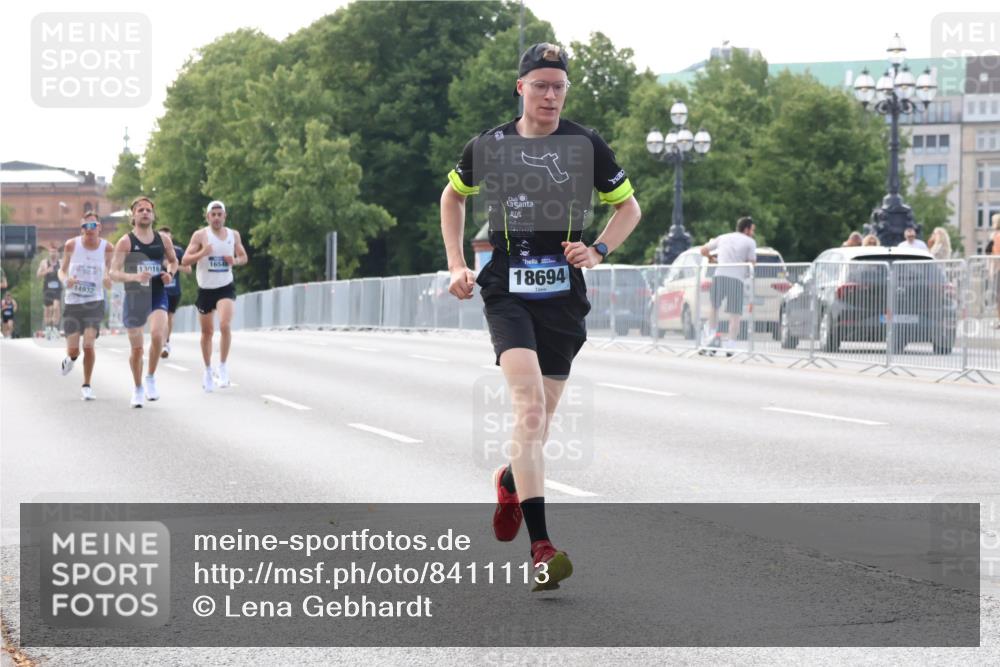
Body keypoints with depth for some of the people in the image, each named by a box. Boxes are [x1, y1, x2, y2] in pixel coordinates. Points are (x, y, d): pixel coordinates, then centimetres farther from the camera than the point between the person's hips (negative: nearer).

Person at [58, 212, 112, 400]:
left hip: (95, 302, -1)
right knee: (73, 349, 0)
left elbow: (109, 274, 5)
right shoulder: (72, 245, -5)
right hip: (72, 302, 1)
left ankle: (86, 386, 3)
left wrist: (108, 281, -20)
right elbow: (62, 270, 6)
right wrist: (66, 280, -17)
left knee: (89, 345, -14)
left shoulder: (106, 248, -4)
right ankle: (71, 358, 40)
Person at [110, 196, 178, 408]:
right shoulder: (125, 242, -6)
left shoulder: (162, 239, 4)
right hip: (134, 297, -1)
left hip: (158, 295, 1)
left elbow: (173, 261, 22)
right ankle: (138, 389, 27)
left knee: (157, 334, -24)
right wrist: (134, 276, -27)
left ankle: (151, 377, -2)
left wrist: (170, 274, 0)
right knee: (137, 347, 6)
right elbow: (114, 273, -10)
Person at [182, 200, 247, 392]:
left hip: (226, 288, 0)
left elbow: (243, 257, 15)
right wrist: (202, 253, -27)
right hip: (205, 289, 0)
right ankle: (207, 371, 28)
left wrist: (235, 261, -8)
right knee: (207, 332, 10)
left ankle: (223, 366, -7)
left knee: (225, 325, -22)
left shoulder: (233, 235, 3)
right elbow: (185, 260, -9)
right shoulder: (200, 235, -6)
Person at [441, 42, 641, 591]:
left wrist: (599, 251, -5)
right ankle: (541, 549, -26)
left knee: (537, 421, 9)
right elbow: (453, 196, 21)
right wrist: (456, 265, 11)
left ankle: (510, 480, 47)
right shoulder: (490, 147, 2)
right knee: (530, 405, -21)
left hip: (563, 296, 2)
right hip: (506, 293, -2)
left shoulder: (585, 145, 1)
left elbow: (628, 205, 13)